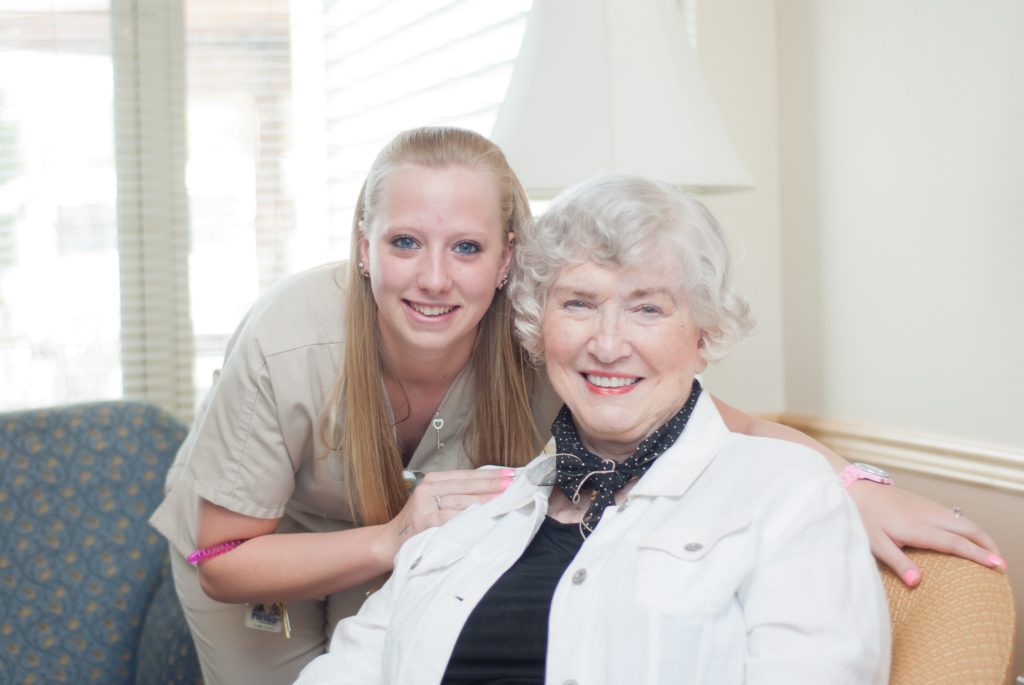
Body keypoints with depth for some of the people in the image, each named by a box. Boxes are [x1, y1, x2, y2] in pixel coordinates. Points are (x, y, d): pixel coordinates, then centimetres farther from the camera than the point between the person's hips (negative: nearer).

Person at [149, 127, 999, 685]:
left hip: (404, 548, 2)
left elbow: (719, 422, -22)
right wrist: (391, 539, -41)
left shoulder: (540, 344, -31)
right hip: (252, 545, -2)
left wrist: (854, 483, -40)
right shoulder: (285, 345, -36)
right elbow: (223, 563, -26)